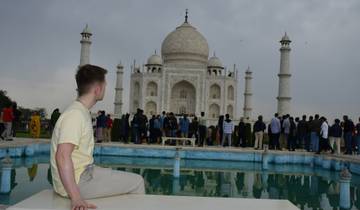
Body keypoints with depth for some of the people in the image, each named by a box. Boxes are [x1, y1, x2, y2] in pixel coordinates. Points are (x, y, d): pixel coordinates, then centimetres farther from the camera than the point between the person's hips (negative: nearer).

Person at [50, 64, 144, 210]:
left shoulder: (81, 111, 10)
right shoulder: (75, 114, -20)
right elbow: (62, 156, -29)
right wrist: (76, 198, -34)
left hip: (83, 172, 10)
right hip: (76, 181, -10)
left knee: (134, 180, 21)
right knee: (136, 182, -5)